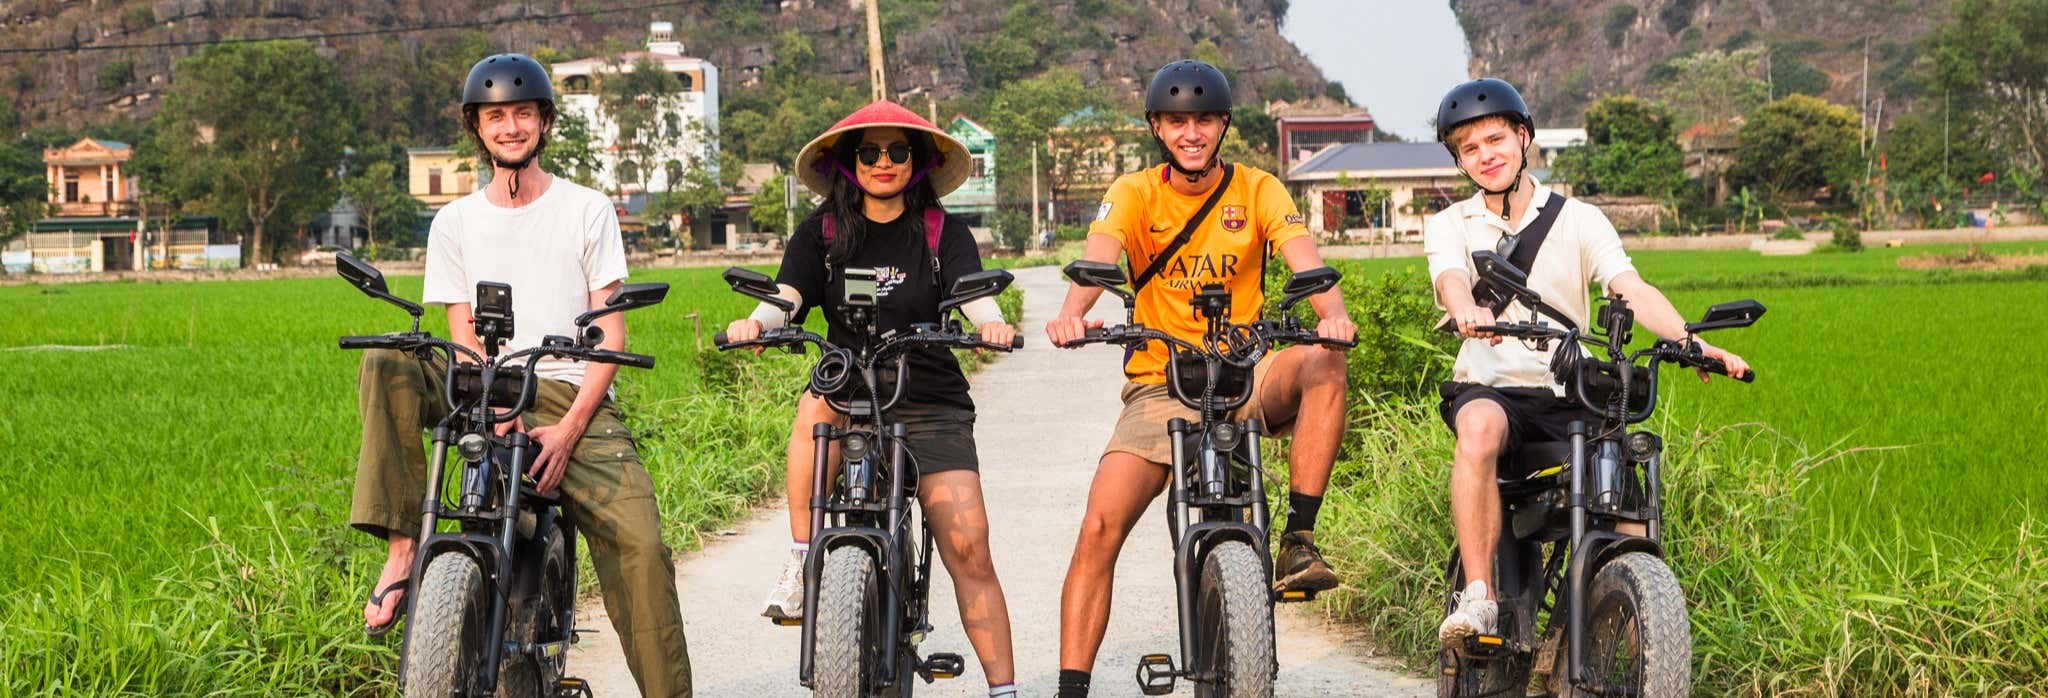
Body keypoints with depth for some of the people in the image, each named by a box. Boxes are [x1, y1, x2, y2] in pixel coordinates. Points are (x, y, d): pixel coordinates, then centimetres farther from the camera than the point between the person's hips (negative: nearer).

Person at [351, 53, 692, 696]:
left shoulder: (587, 210, 8)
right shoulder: (455, 222, 13)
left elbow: (610, 332, 3)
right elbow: (462, 337, 7)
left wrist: (569, 427, -11)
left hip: (574, 398, -2)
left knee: (638, 540, -24)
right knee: (385, 369, -26)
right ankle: (403, 549, -29)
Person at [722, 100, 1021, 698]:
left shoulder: (942, 232, 3)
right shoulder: (824, 232, 6)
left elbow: (973, 293, -12)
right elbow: (786, 295, -7)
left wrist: (992, 323, -36)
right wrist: (754, 322, -30)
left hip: (931, 407, -1)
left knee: (968, 550, -11)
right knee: (816, 402, -36)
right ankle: (803, 560, -26)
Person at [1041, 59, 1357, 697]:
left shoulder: (1256, 190, 0)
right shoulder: (1135, 194, -1)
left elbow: (1301, 254, -17)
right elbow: (1099, 253, -21)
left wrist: (1333, 311, -40)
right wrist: (1073, 312, -44)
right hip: (1159, 387, 0)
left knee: (1323, 364, -32)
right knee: (1099, 530, -15)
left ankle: (1298, 540, -26)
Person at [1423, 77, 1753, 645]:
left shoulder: (1578, 219, 9)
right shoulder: (1450, 225, 9)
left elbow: (1630, 289, -7)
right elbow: (1451, 280, -14)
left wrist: (1688, 340, -27)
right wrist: (1468, 311, -41)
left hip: (1569, 397, 2)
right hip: (1491, 386, -1)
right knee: (1479, 424, -37)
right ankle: (1478, 597, -37)